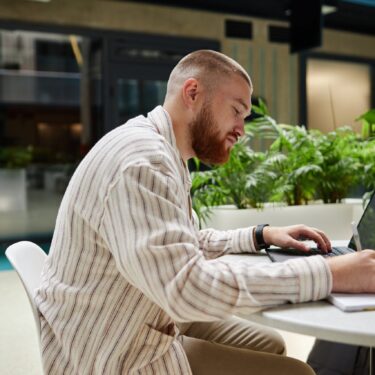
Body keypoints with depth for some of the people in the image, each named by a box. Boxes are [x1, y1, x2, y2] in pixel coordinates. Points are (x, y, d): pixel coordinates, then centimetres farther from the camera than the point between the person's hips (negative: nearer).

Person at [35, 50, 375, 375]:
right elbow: (190, 287, -36)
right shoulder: (142, 160, -26)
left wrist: (262, 235, 5)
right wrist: (330, 274, -32)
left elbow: (188, 245, 19)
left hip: (145, 323, 10)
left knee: (270, 346, 15)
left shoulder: (163, 156, 9)